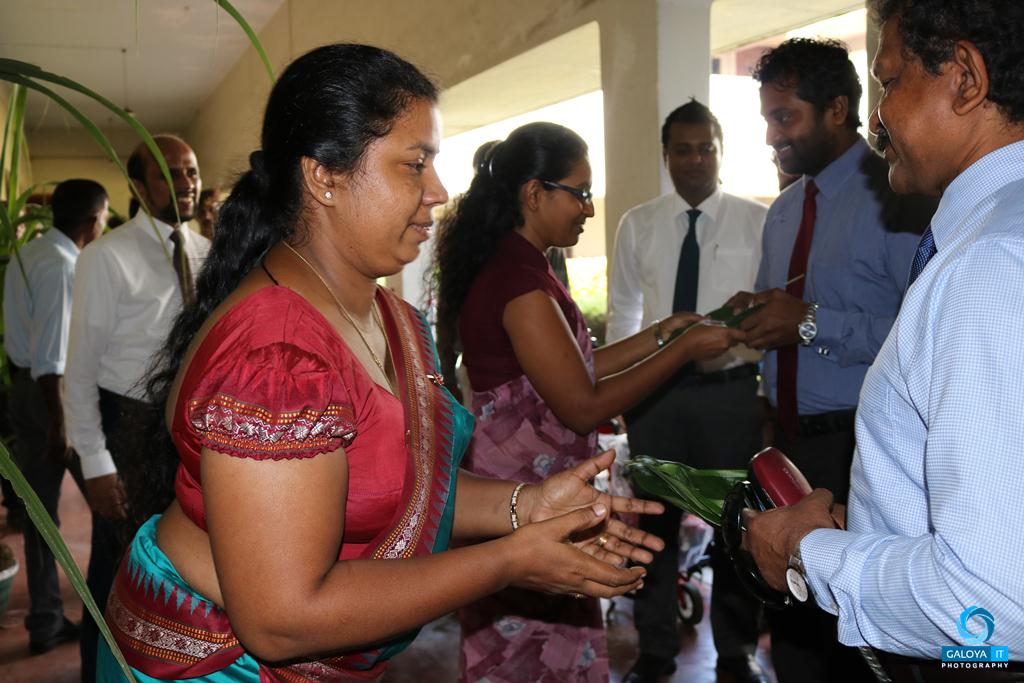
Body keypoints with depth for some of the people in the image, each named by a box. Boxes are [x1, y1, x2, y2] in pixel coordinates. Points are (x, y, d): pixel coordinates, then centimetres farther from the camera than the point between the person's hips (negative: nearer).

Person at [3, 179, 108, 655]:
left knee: (39, 509, 12)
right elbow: (50, 353, -23)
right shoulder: (62, 266, -19)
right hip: (57, 390, -9)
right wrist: (59, 420, -22)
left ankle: (46, 623, 21)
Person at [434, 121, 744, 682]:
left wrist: (660, 333, 8)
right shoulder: (521, 281, -21)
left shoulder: (506, 267, 9)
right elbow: (583, 405, -19)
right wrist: (684, 350, -12)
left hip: (516, 487, 10)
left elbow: (572, 368, 12)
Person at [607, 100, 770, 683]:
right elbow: (623, 314, 9)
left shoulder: (760, 222, -1)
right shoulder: (637, 226, 6)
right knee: (656, 520, 10)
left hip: (733, 390, -1)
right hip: (655, 390, 2)